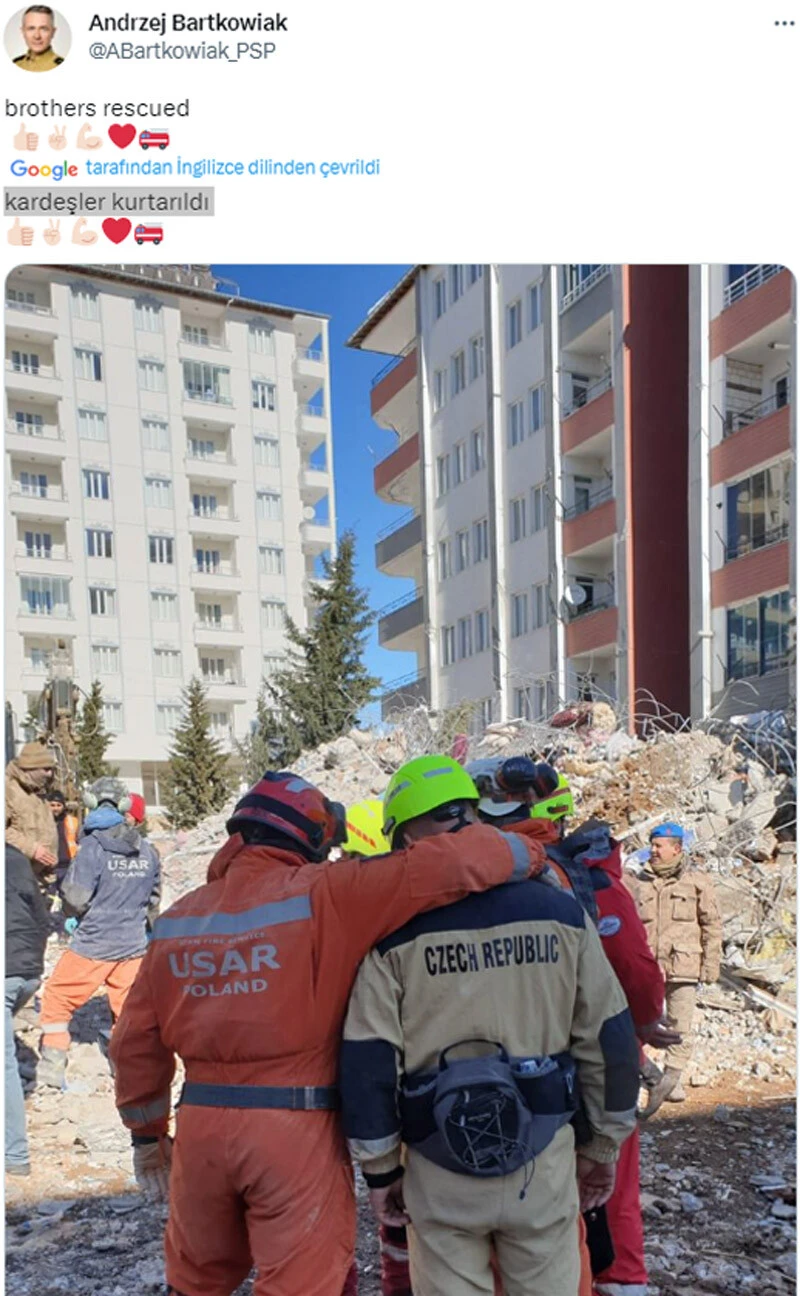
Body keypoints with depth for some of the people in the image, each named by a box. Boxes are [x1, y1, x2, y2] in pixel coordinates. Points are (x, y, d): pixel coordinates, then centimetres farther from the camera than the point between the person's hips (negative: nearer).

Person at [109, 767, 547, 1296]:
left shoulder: (178, 918, 3)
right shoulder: (320, 896, -13)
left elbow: (137, 1041, 9)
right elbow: (442, 867, -20)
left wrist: (147, 1132, 21)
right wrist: (527, 856, -4)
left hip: (201, 1126, 5)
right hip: (296, 1131, -5)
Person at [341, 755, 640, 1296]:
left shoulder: (394, 930, -11)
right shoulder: (559, 909, -5)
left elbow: (367, 1062, -9)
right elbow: (610, 1036, 0)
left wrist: (381, 1169, 3)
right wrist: (604, 1146, 12)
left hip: (440, 1171, -1)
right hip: (545, 1157, 2)